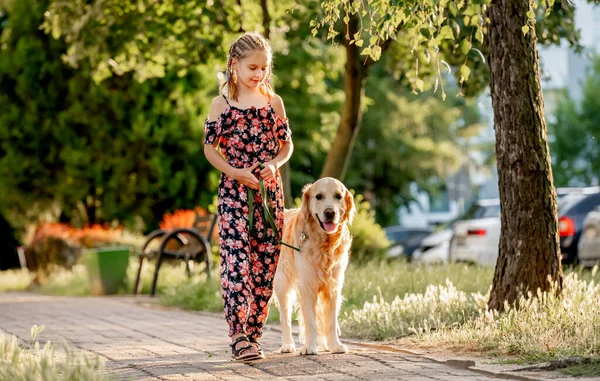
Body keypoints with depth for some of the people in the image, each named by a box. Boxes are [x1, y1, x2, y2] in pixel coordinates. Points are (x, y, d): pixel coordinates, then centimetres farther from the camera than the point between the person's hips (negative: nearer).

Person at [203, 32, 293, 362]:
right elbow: (210, 147, 1)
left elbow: (286, 144, 12)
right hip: (234, 193, -3)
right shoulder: (222, 104, -1)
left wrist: (274, 164, -9)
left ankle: (252, 335, 12)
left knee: (265, 263, 3)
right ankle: (238, 337, -15)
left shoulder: (273, 102, 7)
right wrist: (235, 172, -13)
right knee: (236, 260, -13)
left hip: (269, 192, 3)